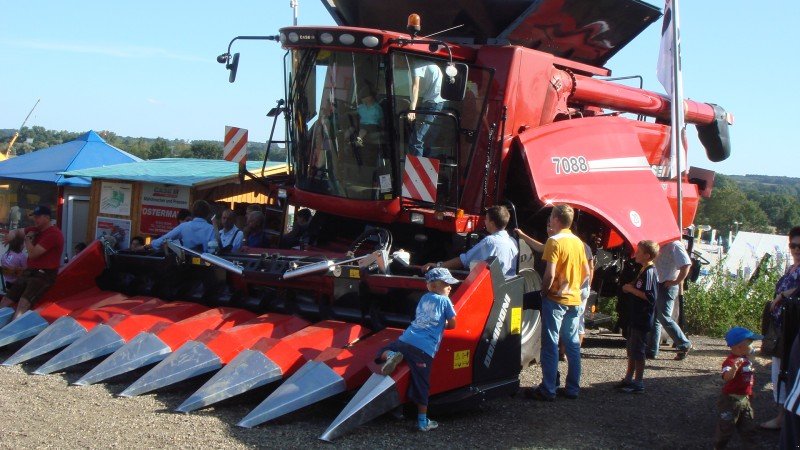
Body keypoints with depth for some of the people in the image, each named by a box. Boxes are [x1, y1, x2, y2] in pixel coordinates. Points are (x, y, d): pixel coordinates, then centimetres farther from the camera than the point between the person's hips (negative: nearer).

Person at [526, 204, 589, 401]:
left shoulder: (554, 241, -13)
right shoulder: (578, 242, 10)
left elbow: (550, 274, -19)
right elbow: (586, 272, 15)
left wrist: (543, 292, -6)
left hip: (555, 299, -7)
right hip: (574, 300, 7)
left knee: (550, 345, -3)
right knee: (573, 344, 11)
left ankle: (547, 390, -1)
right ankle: (572, 388, 15)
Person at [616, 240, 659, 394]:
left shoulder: (649, 272, -18)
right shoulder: (643, 270, 13)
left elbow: (648, 296, -26)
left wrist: (631, 289, -18)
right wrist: (631, 287, 6)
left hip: (642, 319, -10)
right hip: (635, 317, 10)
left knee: (638, 351, -3)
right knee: (631, 350, 16)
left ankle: (638, 383, 4)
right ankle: (628, 379, 26)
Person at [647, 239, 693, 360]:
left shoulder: (675, 245, -13)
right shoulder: (663, 246, 14)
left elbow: (686, 265, -24)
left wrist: (676, 281, -19)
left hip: (667, 287, -9)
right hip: (658, 286, 9)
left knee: (664, 318, -9)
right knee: (654, 317, 8)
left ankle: (684, 345, 6)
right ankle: (651, 351, 12)